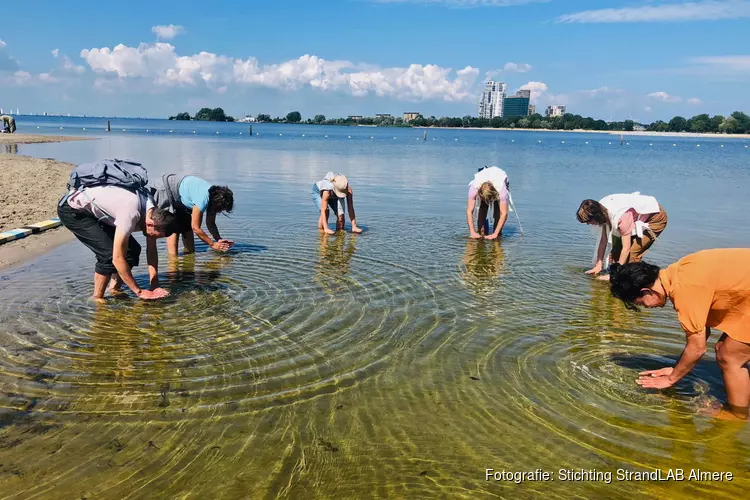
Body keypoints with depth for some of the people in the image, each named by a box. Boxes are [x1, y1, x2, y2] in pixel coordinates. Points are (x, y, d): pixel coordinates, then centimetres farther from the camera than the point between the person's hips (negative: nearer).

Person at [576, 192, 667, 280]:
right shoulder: (603, 210, -16)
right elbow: (603, 240, -8)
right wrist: (598, 265, -9)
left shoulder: (620, 216, -39)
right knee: (617, 251, 0)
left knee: (633, 252, -19)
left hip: (656, 219, -8)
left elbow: (626, 248, -33)